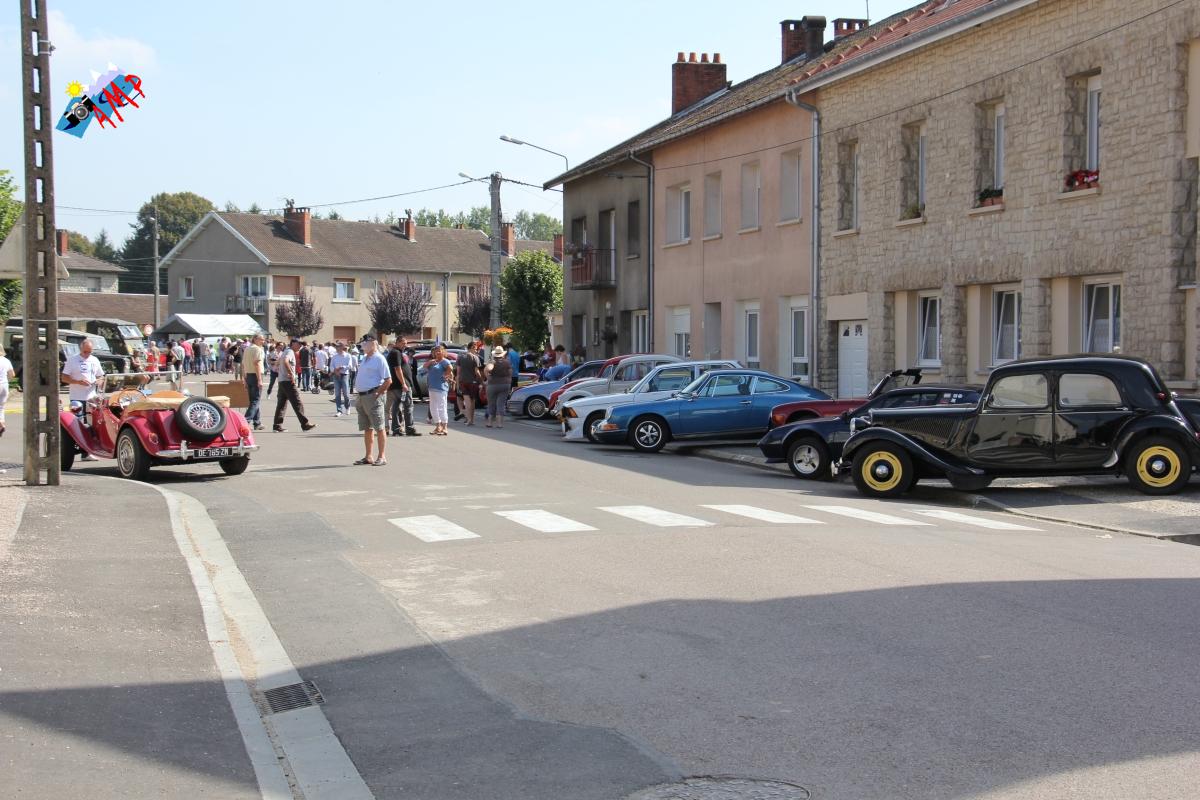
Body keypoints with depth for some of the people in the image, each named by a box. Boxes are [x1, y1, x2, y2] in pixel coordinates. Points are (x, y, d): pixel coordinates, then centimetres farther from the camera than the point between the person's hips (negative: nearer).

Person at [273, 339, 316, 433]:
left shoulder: (285, 352, 21)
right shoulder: (290, 352, -10)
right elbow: (285, 361, -28)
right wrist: (291, 374, -25)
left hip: (282, 381, 10)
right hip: (288, 382, -10)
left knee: (281, 404, 9)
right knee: (297, 403, -8)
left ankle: (277, 426, 7)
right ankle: (305, 424, -9)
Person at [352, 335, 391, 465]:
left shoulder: (379, 359, -10)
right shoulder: (364, 358, 16)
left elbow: (388, 380, -14)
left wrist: (378, 393, -15)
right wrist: (359, 394, 14)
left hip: (373, 396, -9)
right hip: (362, 396, 9)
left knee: (379, 427, -5)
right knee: (367, 428, 14)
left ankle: (382, 457, -2)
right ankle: (368, 456, 21)